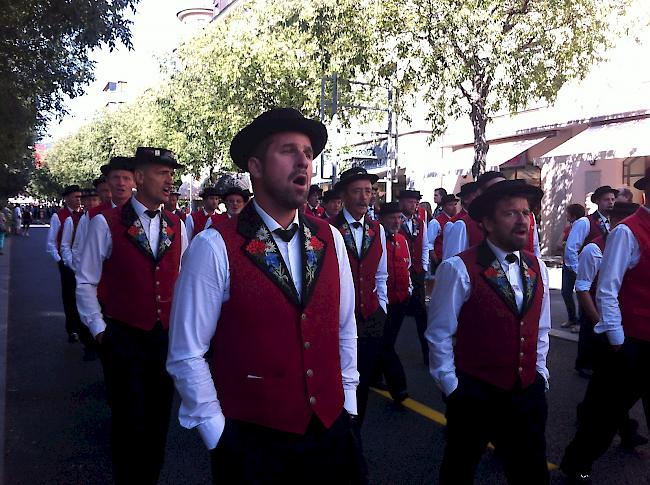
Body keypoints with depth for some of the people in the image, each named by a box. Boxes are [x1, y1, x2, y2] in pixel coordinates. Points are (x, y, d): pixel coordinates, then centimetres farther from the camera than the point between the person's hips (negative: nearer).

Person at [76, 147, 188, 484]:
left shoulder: (176, 225, 5)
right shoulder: (106, 223, -8)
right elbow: (86, 283, -2)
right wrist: (99, 330, -3)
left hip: (167, 337, 4)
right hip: (123, 338, -4)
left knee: (159, 419, 15)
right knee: (130, 423, 8)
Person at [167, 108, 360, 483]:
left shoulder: (330, 239, -1)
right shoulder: (215, 247, -16)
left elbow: (345, 327, 7)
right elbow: (187, 355, -12)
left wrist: (348, 403, 7)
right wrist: (219, 436, -8)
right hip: (251, 441, -4)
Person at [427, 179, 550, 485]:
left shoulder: (536, 267, 3)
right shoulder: (459, 269, -17)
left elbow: (540, 328, 13)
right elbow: (439, 334, -12)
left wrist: (539, 372, 9)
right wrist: (452, 387, -9)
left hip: (528, 393, 5)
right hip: (473, 394, -5)